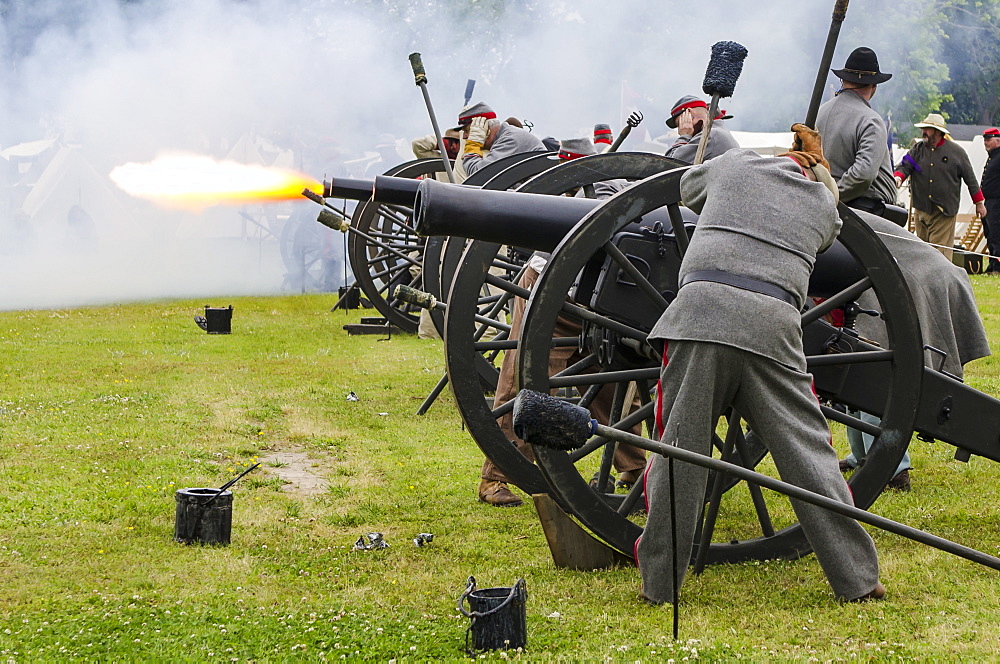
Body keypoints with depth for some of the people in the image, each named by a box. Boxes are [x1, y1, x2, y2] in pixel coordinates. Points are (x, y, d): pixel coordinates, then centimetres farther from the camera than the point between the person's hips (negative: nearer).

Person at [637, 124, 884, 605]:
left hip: (703, 307, 0)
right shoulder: (825, 203, 22)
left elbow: (687, 187, 41)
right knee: (806, 447, 5)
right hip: (772, 320, 0)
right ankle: (855, 577, 7)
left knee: (680, 446, 5)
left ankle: (659, 580, 9)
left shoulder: (734, 164, 24)